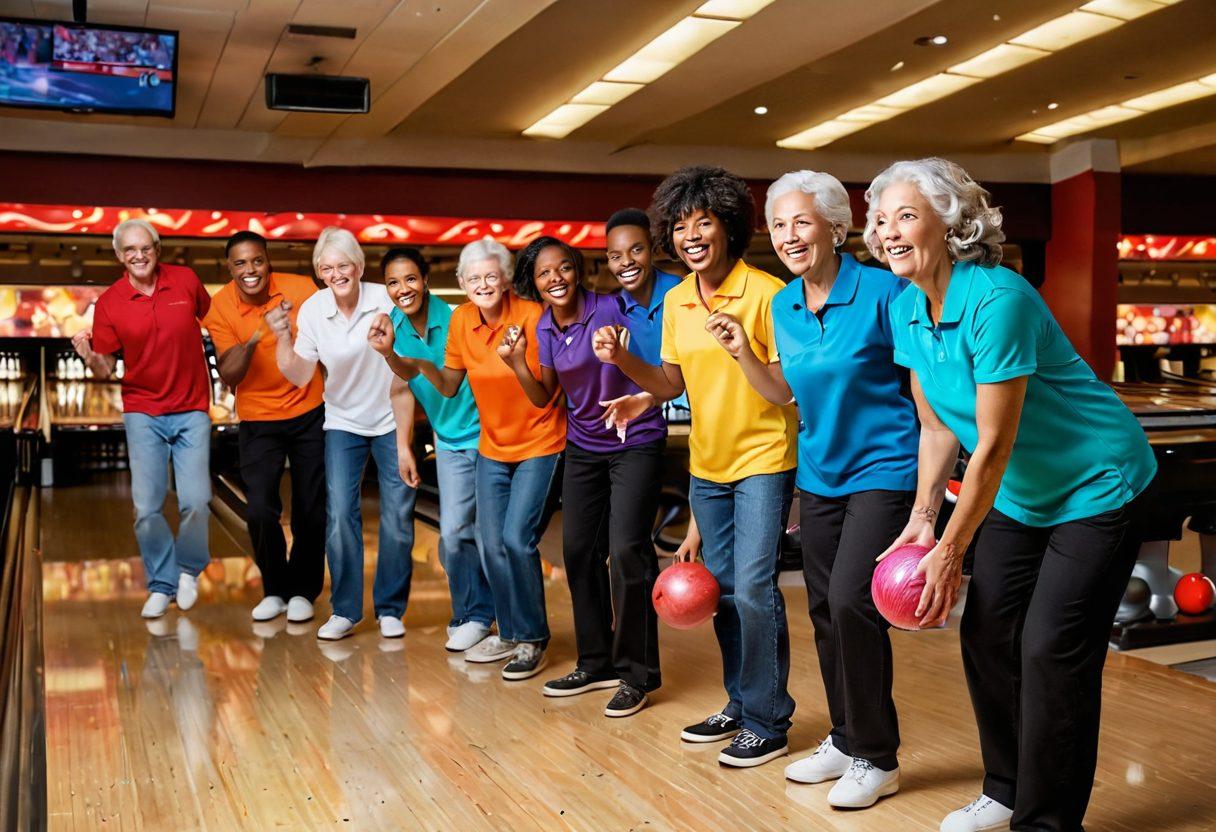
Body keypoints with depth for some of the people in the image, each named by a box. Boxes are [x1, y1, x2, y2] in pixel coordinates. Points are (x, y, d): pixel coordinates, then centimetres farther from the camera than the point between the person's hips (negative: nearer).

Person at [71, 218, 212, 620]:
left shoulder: (186, 280, -3)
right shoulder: (110, 303, -4)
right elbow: (105, 369, -3)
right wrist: (89, 356, -23)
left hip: (191, 410, 0)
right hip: (143, 412, 0)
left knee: (196, 501, -8)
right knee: (147, 507, -3)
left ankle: (188, 570, 20)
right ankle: (162, 585, 16)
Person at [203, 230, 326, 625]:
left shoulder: (300, 289, -12)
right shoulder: (219, 308, -11)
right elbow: (228, 377, -17)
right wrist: (251, 344, -33)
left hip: (310, 414, 0)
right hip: (258, 421, 0)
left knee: (311, 511, 5)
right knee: (259, 511, -9)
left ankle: (303, 591, 26)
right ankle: (275, 590, 16)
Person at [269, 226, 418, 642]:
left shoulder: (386, 302, -18)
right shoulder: (312, 311, -10)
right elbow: (299, 377, -8)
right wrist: (283, 336, -24)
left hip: (391, 422, -2)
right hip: (343, 424, 2)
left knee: (398, 518, 0)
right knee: (339, 516, -5)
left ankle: (390, 609, 16)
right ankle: (345, 611, 9)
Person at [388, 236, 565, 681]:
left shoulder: (532, 315, -18)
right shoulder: (462, 320, -2)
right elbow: (449, 386, 5)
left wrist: (519, 360, -33)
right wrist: (421, 366, -13)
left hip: (538, 443, -6)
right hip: (492, 446, 6)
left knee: (517, 539, -13)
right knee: (492, 543, 7)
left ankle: (533, 641, 5)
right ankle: (509, 635, 26)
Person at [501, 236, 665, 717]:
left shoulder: (610, 310, -15)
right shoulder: (545, 328, 3)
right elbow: (544, 399, 8)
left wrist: (645, 396, -36)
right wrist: (518, 365, -7)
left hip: (635, 443, -7)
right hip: (584, 447, 7)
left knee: (627, 551, -13)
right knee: (578, 550, 9)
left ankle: (636, 673, 1)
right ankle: (596, 662, 25)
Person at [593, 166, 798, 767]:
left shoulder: (766, 293, -14)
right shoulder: (676, 301, 5)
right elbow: (672, 383, 10)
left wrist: (742, 350, -32)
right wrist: (622, 360, -6)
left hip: (762, 458, -7)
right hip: (707, 463, 7)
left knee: (753, 588, -9)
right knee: (722, 588, 14)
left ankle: (767, 723, 6)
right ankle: (740, 706, 30)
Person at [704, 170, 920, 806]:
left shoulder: (882, 291, -15)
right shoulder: (783, 305, 4)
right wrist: (742, 352, -4)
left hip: (881, 469, -7)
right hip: (819, 474, 7)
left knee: (850, 600, -14)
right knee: (824, 609, 11)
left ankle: (877, 759, 4)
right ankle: (845, 740, 29)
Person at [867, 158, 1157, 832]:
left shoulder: (997, 300, -29)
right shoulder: (906, 309, -5)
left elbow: (993, 446, -27)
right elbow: (938, 427, 3)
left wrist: (951, 551, -20)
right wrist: (922, 518, -6)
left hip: (1096, 488, -8)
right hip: (1019, 494, 8)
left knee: (1051, 650, -8)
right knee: (985, 634, 8)